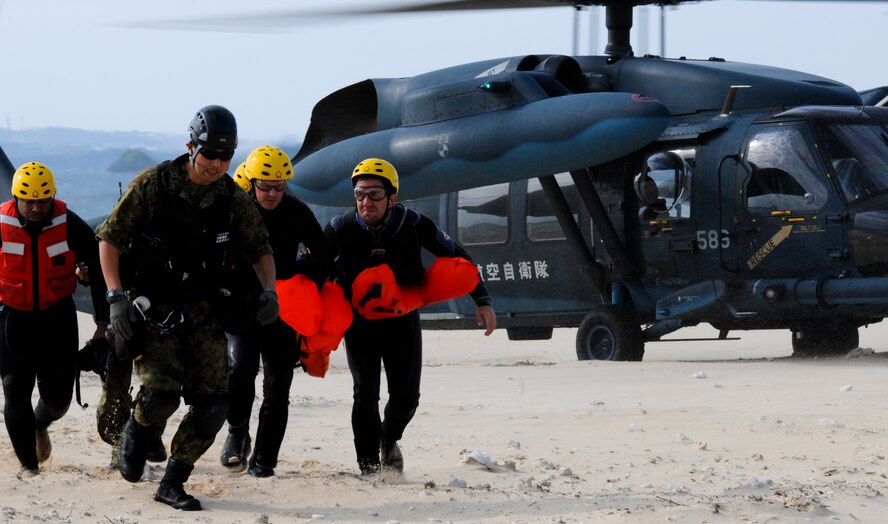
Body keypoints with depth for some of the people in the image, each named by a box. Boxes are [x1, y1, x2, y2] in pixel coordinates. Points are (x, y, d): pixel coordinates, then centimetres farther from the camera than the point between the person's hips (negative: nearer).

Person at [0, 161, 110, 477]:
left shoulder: (70, 226, -13)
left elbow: (99, 272, -1)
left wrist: (103, 323, 1)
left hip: (57, 316, 1)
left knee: (58, 397, 5)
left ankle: (40, 425, 40)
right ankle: (28, 464, 7)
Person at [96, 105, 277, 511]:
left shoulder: (233, 199, 0)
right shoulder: (153, 185, -10)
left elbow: (260, 248, 13)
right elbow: (109, 238, -7)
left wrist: (269, 290, -5)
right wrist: (116, 296, -16)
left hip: (202, 310, 4)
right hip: (153, 307, -4)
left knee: (213, 402, -6)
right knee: (162, 392, -20)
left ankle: (173, 483, 10)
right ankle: (136, 432, 17)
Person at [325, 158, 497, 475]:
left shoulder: (413, 226, -20)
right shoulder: (340, 229, -20)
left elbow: (456, 256, -7)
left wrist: (482, 300, -10)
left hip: (402, 320, 1)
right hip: (359, 320, -1)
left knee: (406, 396, 3)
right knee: (366, 393, -13)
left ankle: (389, 440, 35)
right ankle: (369, 465, -1)